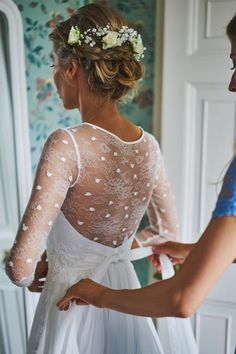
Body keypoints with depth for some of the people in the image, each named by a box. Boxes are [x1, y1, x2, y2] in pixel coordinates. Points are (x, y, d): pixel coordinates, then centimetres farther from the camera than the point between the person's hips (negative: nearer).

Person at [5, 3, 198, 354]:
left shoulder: (67, 145, -26)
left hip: (72, 303, -5)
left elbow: (20, 268, -24)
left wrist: (32, 276, -2)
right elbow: (168, 234, 7)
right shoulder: (149, 145, -8)